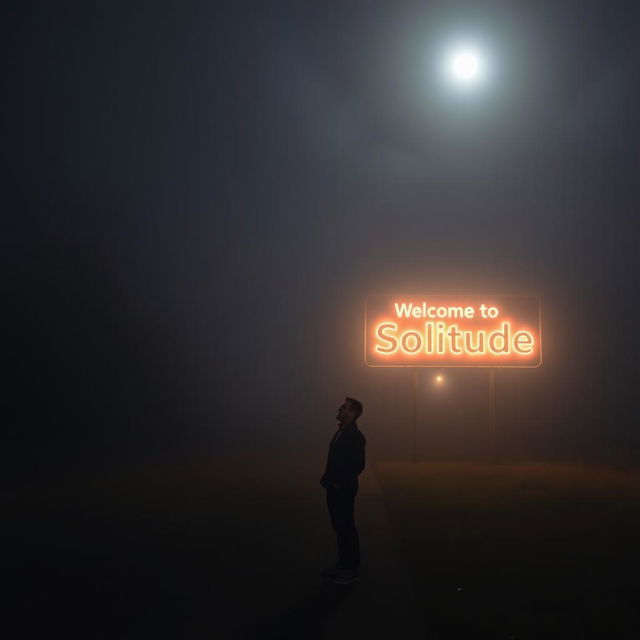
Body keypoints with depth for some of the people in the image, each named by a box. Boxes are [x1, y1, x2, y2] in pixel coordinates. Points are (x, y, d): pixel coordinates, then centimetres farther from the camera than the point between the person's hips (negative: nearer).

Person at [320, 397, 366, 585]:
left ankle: (351, 570, 11)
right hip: (334, 490, 8)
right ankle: (343, 564, 28)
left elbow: (358, 465, -20)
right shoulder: (341, 432, 10)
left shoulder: (355, 436, -16)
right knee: (339, 527, 16)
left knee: (347, 528, 1)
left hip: (344, 491, -8)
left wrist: (340, 484, -16)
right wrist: (327, 479, 8)